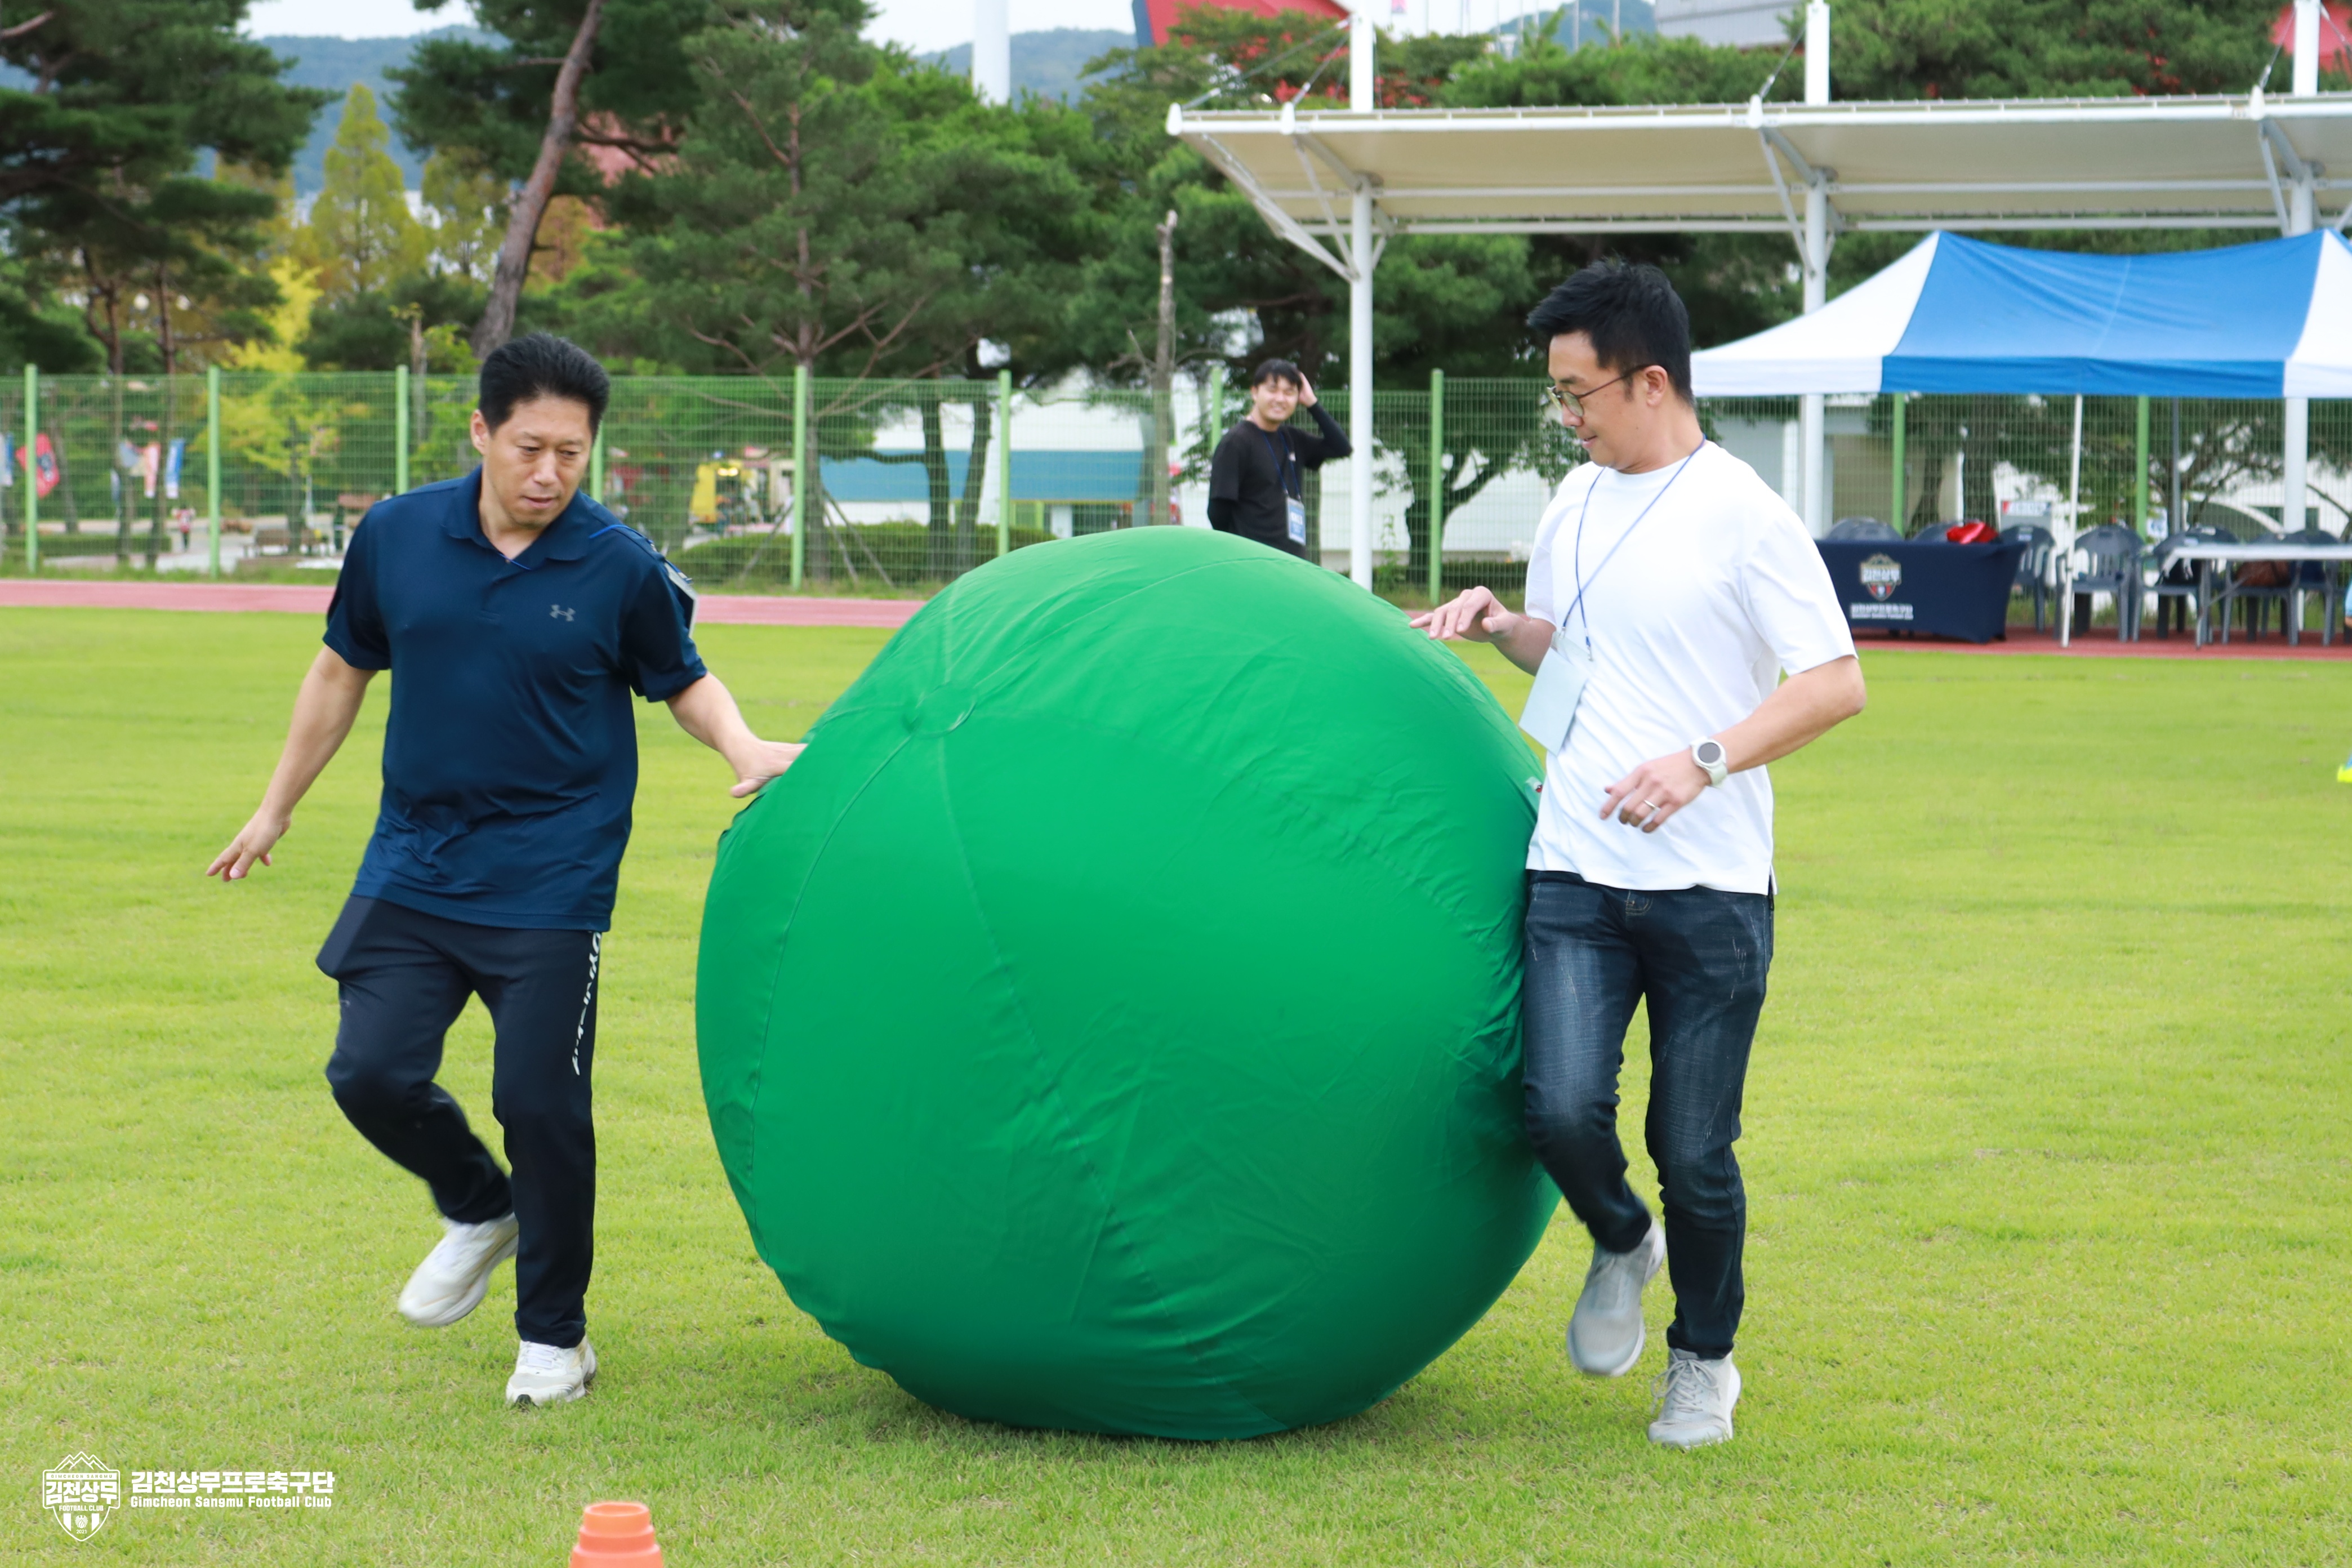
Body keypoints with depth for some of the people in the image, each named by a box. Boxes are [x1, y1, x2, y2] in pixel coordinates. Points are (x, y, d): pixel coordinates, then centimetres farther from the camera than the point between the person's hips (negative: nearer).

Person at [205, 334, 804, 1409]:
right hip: (413, 868, 3)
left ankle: (554, 1337, 15)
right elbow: (344, 669, 14)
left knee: (539, 1105, -4)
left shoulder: (620, 568, -7)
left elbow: (684, 681, 9)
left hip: (552, 886, -3)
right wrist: (276, 808, 20)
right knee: (371, 1075, -5)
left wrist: (746, 751, -12)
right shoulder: (396, 537, -1)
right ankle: (479, 1211, 27)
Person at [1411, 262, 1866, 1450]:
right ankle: (1620, 1244, 19)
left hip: (1711, 884, -4)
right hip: (1575, 872, 4)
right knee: (1562, 1107, -14)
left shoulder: (1742, 514, -8)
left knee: (1694, 1151, 2)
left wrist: (1701, 762, -20)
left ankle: (1704, 1362, 26)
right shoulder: (1575, 504, 11)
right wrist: (1502, 626, 7)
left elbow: (1837, 682, -9)